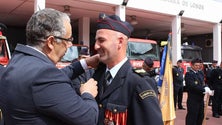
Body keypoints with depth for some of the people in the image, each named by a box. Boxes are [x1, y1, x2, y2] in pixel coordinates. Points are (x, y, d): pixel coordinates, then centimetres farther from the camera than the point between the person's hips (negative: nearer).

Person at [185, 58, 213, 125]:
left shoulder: (199, 73, 13)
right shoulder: (188, 74, -13)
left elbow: (202, 84, 11)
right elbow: (193, 86, -24)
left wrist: (206, 88, -10)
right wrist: (205, 90, -24)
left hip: (200, 99, 8)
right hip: (193, 100, -8)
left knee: (200, 117, 16)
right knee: (192, 118, -1)